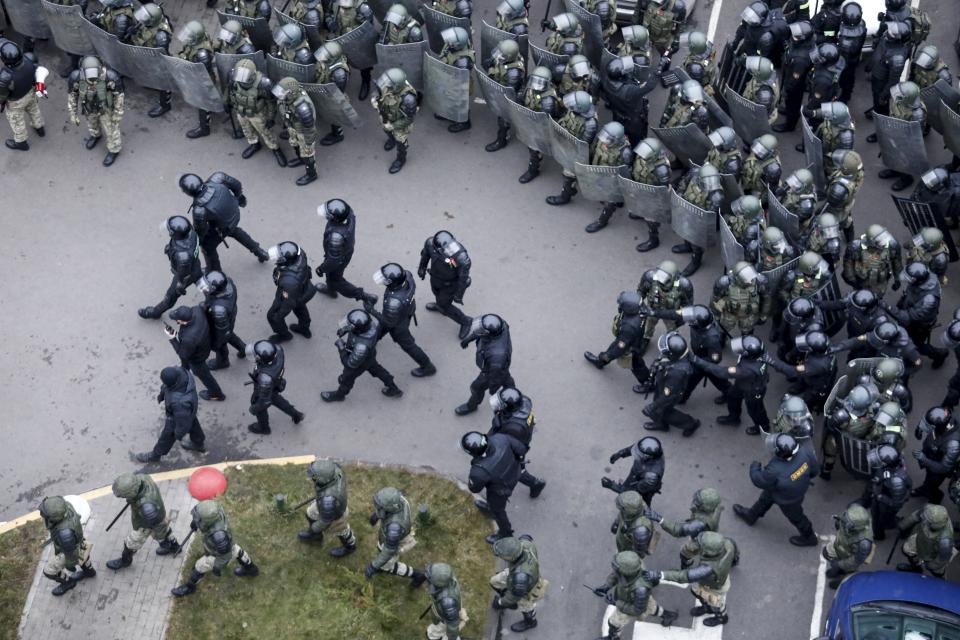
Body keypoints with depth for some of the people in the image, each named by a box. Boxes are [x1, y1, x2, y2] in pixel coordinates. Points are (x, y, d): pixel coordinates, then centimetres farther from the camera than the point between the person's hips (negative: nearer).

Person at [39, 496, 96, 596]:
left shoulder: (64, 531, -49)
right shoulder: (64, 504, -31)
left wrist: (70, 568, -11)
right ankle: (89, 570, 60)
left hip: (68, 547, -5)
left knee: (49, 571, 19)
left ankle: (68, 581, 46)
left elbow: (71, 550, -30)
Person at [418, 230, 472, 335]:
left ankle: (465, 321, 39)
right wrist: (422, 267, 11)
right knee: (437, 292, 34)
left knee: (444, 307, 13)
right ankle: (439, 305, 69)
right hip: (435, 278, 5)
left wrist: (459, 295, -13)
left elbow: (463, 277, -25)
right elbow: (425, 253, -7)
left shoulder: (461, 258, -44)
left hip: (450, 284, -5)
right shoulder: (430, 242, -32)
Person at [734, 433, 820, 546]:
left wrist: (754, 466, -4)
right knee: (765, 498, 30)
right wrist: (803, 476, 8)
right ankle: (751, 516, 58)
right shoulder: (804, 452, -33)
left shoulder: (775, 471, -46)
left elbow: (759, 480, -24)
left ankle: (809, 537, 54)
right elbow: (815, 470, -13)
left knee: (795, 516, 26)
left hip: (788, 500, -6)